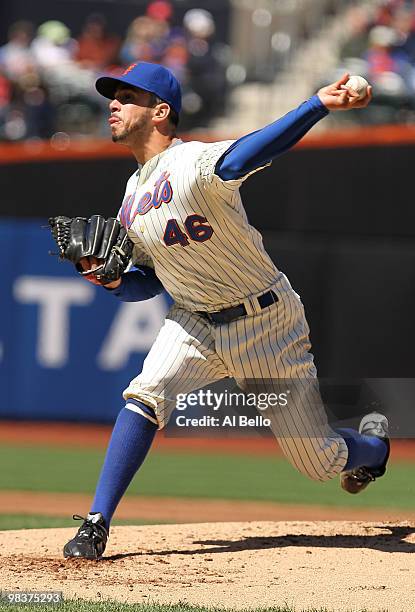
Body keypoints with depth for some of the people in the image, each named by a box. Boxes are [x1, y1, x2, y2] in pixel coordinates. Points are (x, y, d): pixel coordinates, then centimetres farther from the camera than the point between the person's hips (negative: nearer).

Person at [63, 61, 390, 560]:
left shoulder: (193, 164, -24)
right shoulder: (132, 197, 2)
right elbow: (150, 281, 12)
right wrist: (113, 281, -11)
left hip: (266, 322, -6)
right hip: (194, 321, 6)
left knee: (321, 462, 2)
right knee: (145, 394, -23)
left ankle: (373, 444, 37)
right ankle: (96, 526, -20)